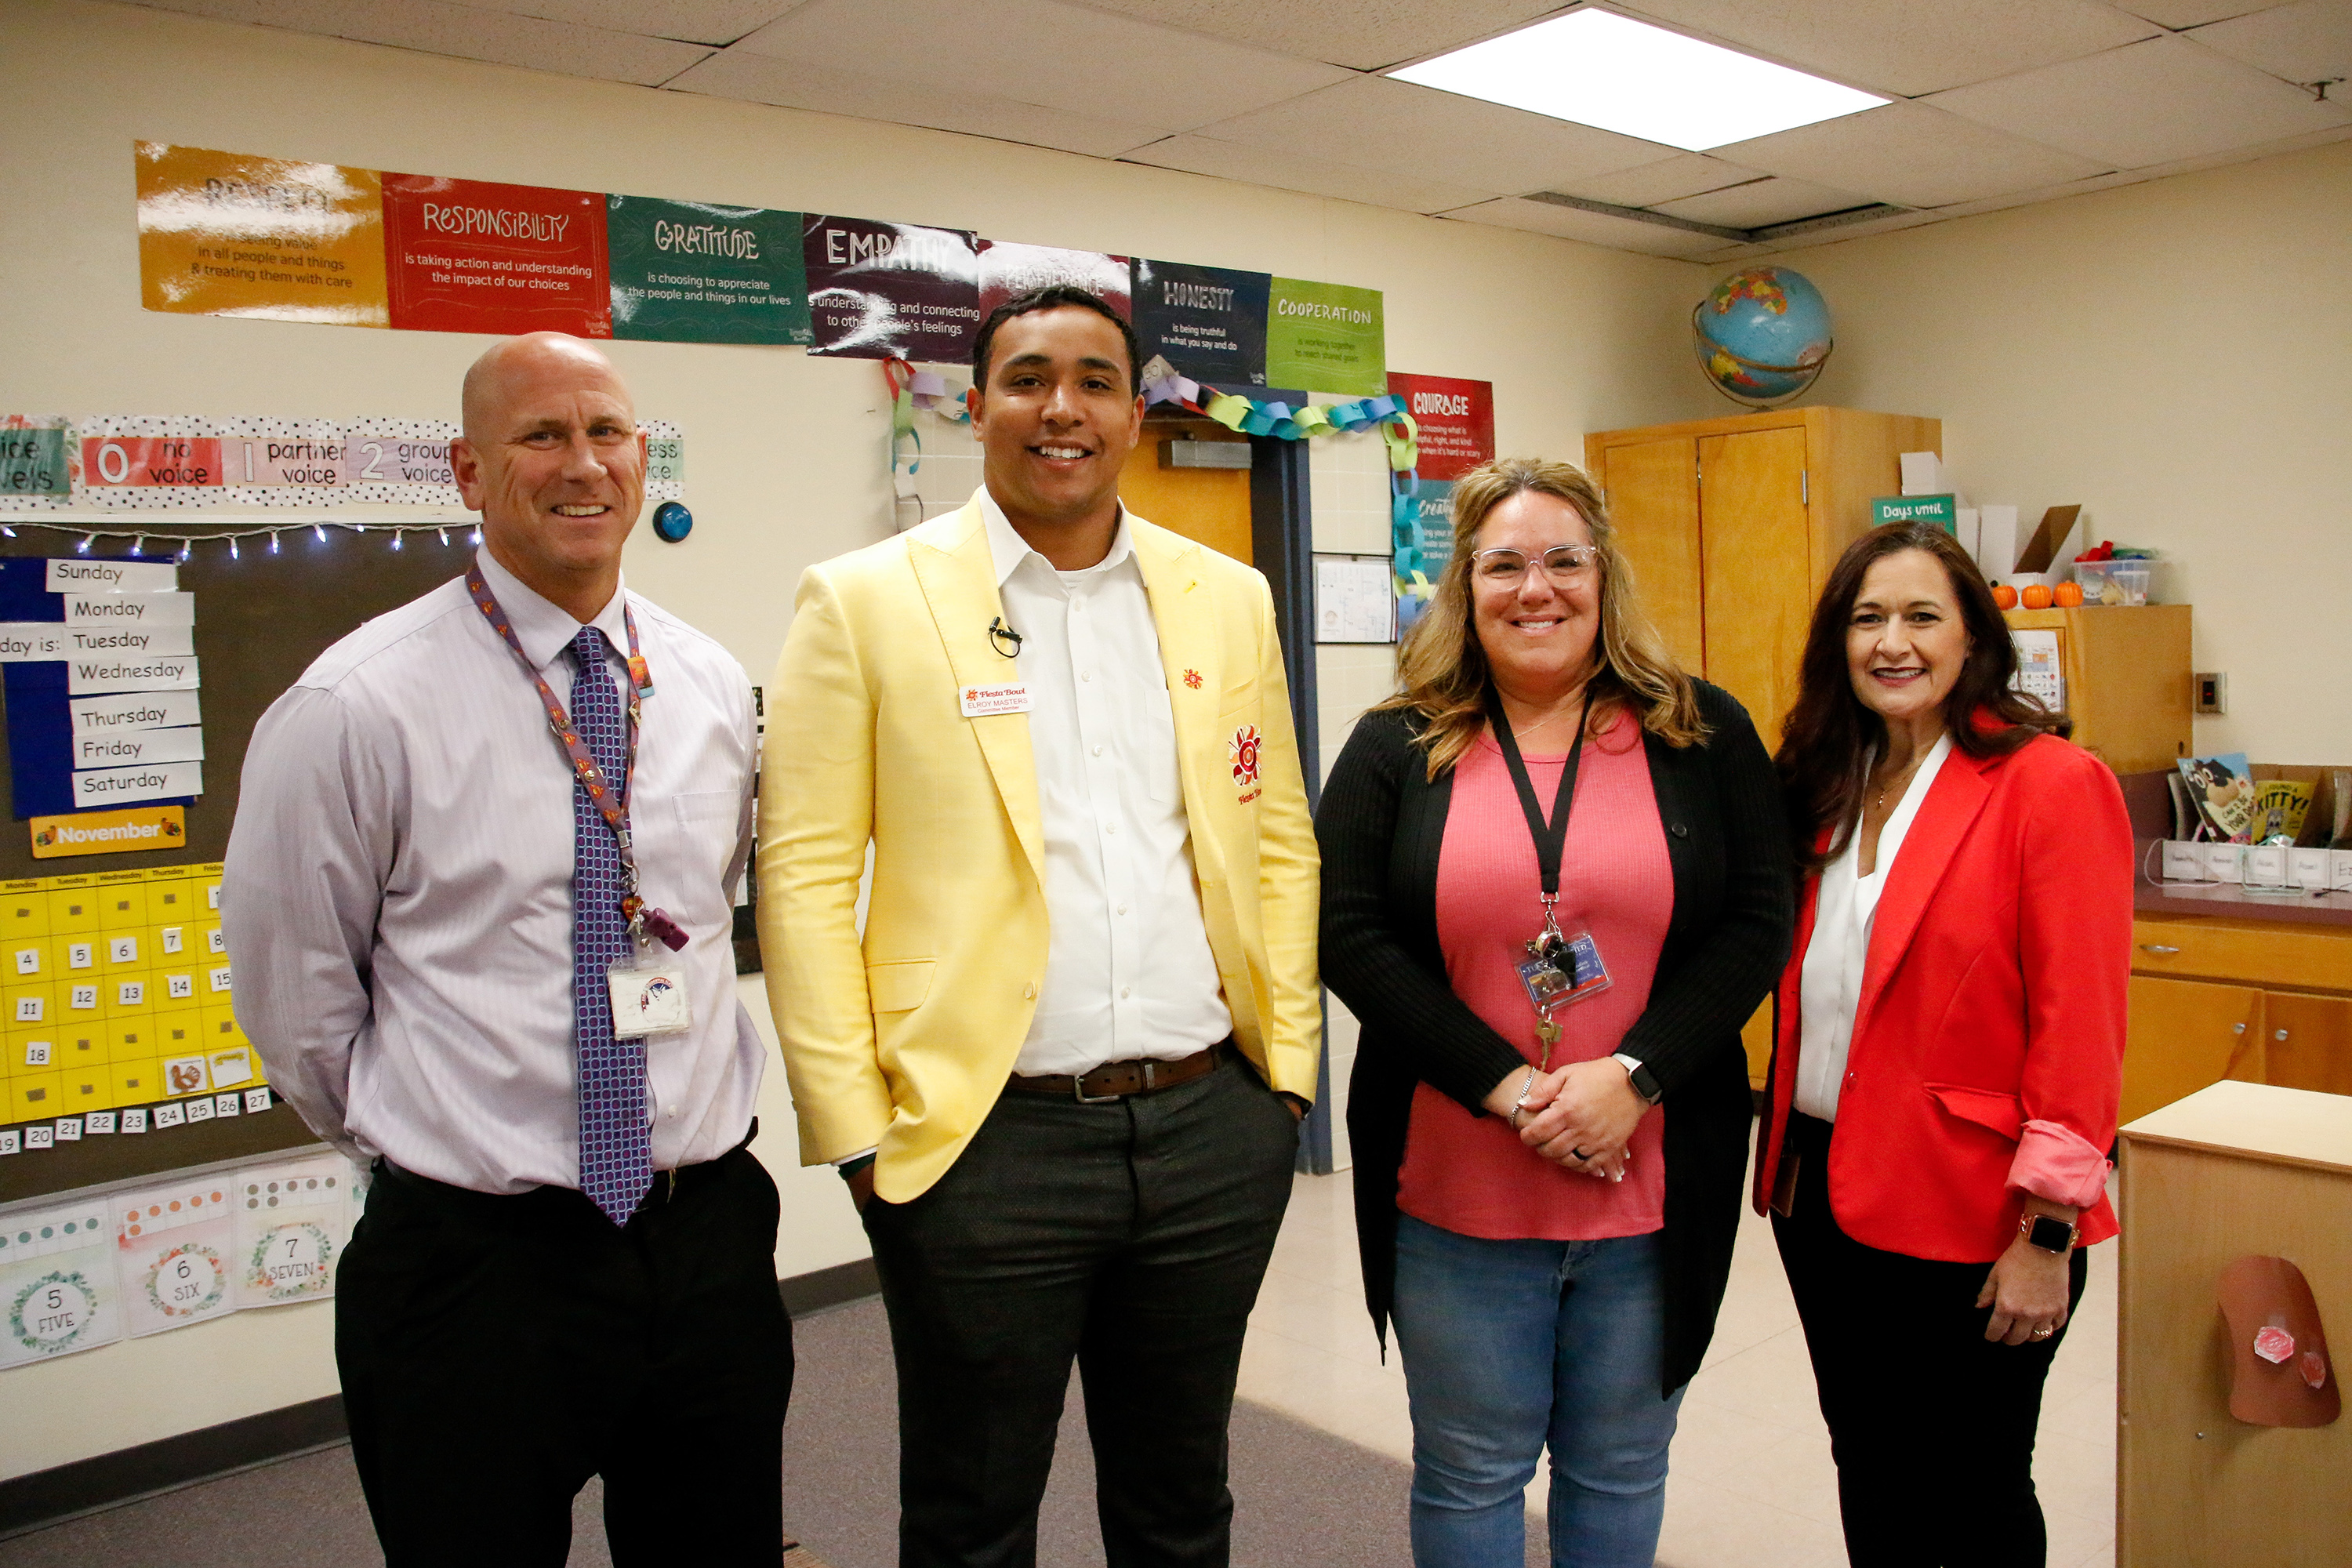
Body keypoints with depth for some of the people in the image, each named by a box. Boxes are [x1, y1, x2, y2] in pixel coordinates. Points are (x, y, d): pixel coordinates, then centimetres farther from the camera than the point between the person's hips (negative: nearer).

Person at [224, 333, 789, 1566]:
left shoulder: (712, 687, 4)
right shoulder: (357, 710, -11)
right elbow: (292, 994, -1)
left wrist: (682, 1111, 12)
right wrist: (416, 1139, 7)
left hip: (711, 1233, 5)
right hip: (475, 1262, -4)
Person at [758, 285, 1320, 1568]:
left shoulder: (1227, 599, 7)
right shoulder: (864, 601, -4)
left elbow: (1278, 843, 10)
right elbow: (804, 876, -6)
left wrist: (1287, 1065, 5)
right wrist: (855, 1131, -8)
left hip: (1212, 1130, 4)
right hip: (984, 1140, -3)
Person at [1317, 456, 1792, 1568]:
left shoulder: (1704, 735, 2)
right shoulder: (1397, 748, 0)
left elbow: (1756, 924, -4)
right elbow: (1350, 937, -8)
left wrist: (1631, 1077, -16)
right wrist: (1509, 1087, -16)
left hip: (1654, 1186, 1)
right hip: (1455, 1194, 0)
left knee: (1621, 1471, 19)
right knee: (1469, 1474, 15)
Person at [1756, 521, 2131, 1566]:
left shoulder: (2051, 785, -13)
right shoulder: (1826, 788, 7)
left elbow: (2078, 1026, -15)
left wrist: (2047, 1232, -16)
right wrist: (1786, 1162, 6)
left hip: (1967, 1219, -6)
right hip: (1829, 1193, 6)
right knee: (1869, 1479, 20)